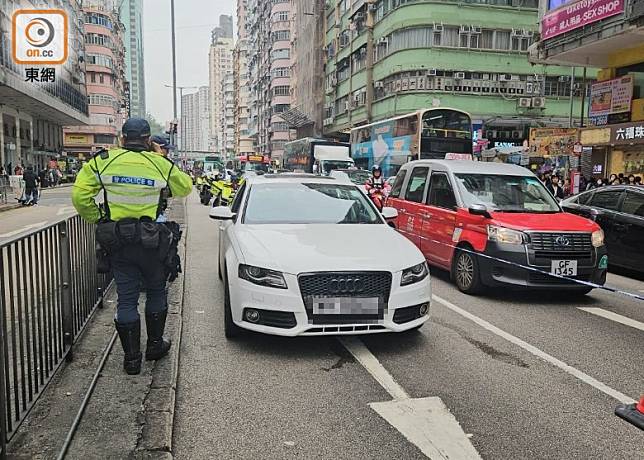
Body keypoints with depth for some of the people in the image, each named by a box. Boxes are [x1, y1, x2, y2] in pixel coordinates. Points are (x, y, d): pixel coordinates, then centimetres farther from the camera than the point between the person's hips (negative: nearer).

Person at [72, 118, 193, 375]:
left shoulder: (103, 161, -3)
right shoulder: (161, 164, -6)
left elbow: (80, 195, -6)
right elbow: (185, 187, 10)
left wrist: (96, 220, 9)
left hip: (117, 241, 1)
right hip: (152, 242, -1)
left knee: (126, 299, 9)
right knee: (156, 292, 19)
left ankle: (131, 358, 16)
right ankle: (155, 345, 29)